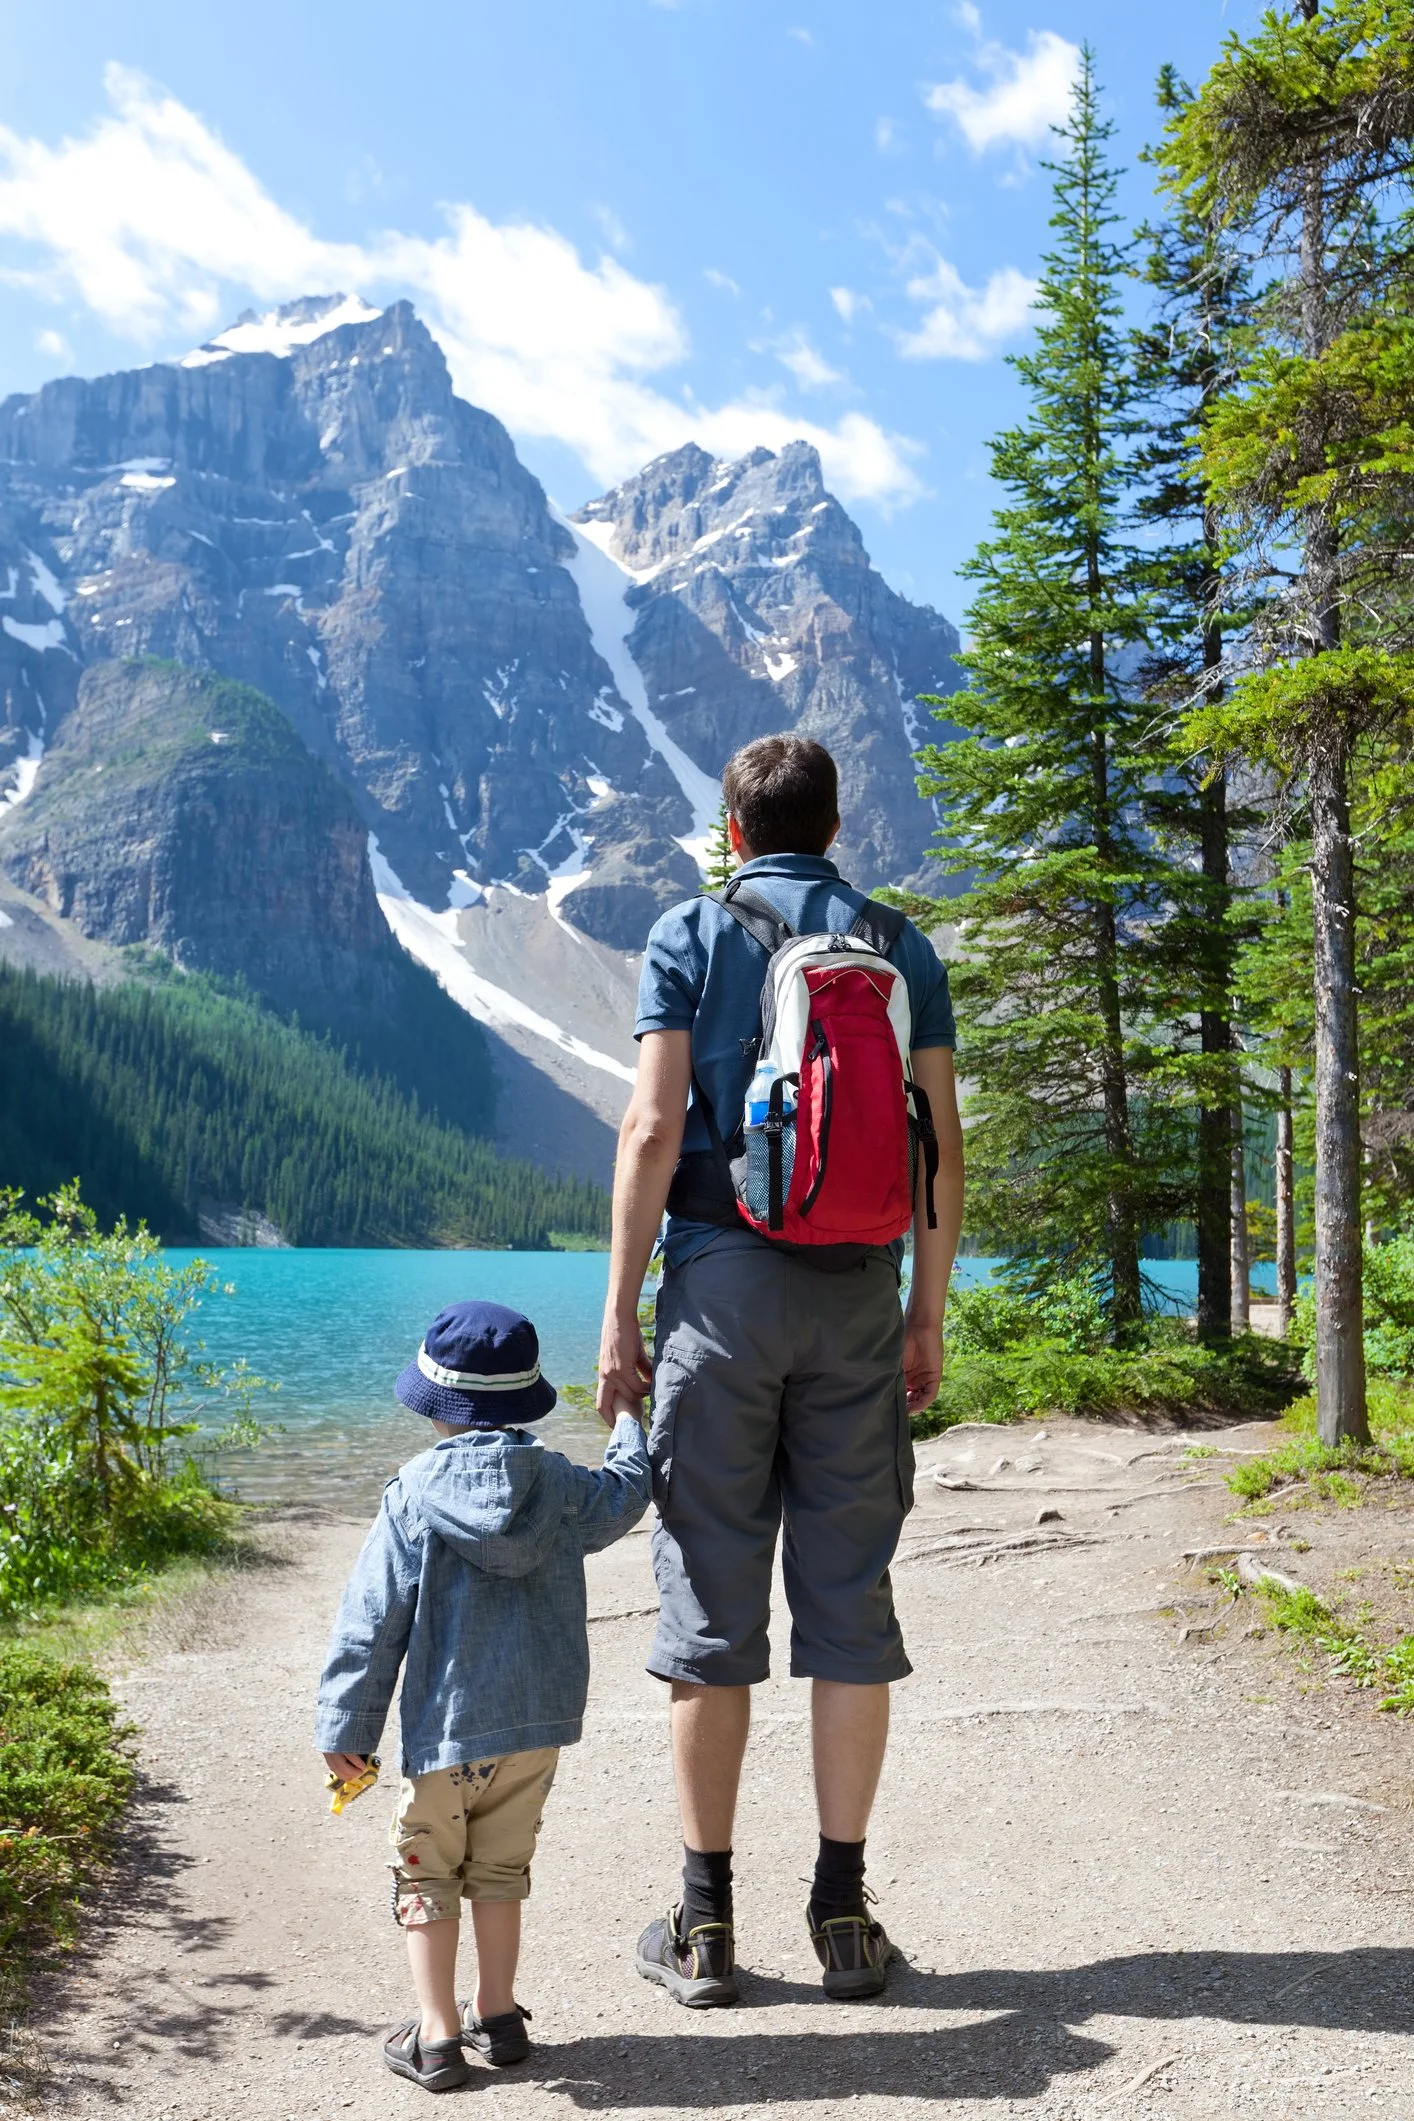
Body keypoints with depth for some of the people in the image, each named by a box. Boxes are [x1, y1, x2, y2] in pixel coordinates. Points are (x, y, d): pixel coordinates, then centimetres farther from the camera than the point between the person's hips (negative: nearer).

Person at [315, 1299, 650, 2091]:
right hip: (539, 1725, 4)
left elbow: (372, 1623, -9)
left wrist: (345, 1728, -2)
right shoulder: (561, 1485, -3)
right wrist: (631, 1426, 38)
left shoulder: (413, 1496, -12)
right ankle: (497, 2017, 28)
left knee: (427, 1878, 12)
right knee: (501, 1870, 20)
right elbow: (625, 1494, 19)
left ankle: (436, 2038, 13)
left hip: (445, 1731, -3)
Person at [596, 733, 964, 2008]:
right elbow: (941, 1145, 5)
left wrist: (619, 1313, -2)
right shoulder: (903, 946, 9)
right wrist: (929, 1316, 12)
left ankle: (705, 1924, 11)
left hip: (724, 1281, -2)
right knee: (851, 1597, 7)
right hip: (858, 1292, 2)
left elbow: (655, 1128, -6)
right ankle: (844, 1909, 14)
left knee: (713, 1601, 3)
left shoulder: (691, 936, 2)